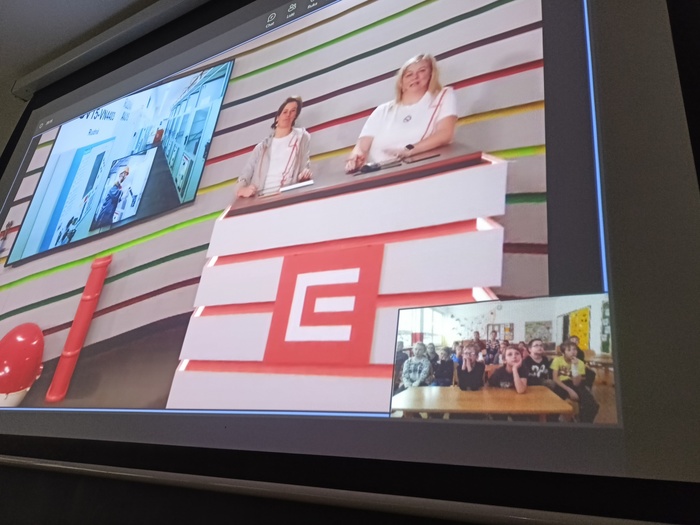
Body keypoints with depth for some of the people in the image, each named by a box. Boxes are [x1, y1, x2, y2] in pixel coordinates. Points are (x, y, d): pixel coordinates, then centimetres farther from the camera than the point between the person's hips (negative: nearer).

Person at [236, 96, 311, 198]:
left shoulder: (301, 137, 15)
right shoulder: (262, 146, 19)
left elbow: (305, 166, 13)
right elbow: (244, 176, 12)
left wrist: (306, 173, -12)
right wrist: (241, 189, -11)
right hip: (261, 199, 2)